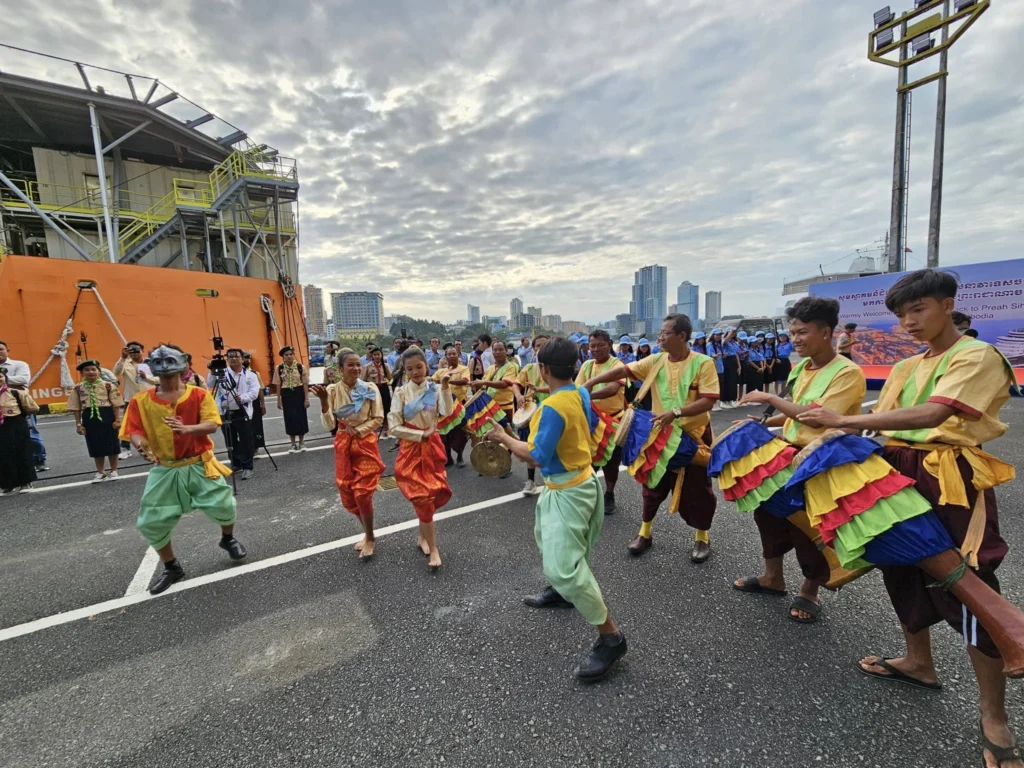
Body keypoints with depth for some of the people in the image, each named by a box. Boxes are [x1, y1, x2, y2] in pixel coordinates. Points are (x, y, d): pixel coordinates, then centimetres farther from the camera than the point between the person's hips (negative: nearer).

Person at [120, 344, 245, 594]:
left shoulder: (199, 395, -7)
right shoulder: (141, 400, -2)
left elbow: (212, 425, -16)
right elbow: (135, 432, -4)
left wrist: (187, 428, -35)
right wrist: (141, 445, -27)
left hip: (199, 466, -2)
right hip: (164, 470, 2)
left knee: (223, 505, -7)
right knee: (150, 522, 2)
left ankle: (228, 539, 29)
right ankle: (171, 568, 26)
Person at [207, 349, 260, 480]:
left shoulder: (250, 375, 3)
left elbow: (254, 392, -6)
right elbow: (210, 385, -3)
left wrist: (242, 398, -22)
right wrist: (213, 372, -15)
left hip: (243, 413, -3)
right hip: (225, 413, 3)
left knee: (245, 441, -3)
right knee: (231, 441, 13)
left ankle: (247, 467, 6)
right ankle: (235, 464, 29)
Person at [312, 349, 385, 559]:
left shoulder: (370, 388, -8)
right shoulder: (332, 390, -4)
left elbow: (378, 419, -4)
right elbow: (329, 425, -9)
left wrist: (358, 431, -13)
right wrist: (323, 401, -22)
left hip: (365, 443, -3)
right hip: (343, 444, 3)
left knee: (362, 492, -5)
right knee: (347, 494, 8)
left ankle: (370, 538, 16)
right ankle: (367, 532, 30)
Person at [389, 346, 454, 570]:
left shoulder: (436, 390, -3)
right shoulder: (401, 393, -6)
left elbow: (447, 412, -21)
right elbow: (394, 428, -9)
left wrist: (445, 389, -31)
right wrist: (421, 435, -14)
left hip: (432, 446, 2)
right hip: (411, 448, -2)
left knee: (431, 495, 10)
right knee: (422, 497, -2)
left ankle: (422, 537, 34)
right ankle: (433, 548, 11)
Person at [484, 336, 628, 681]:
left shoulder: (552, 407, -29)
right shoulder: (582, 394, -2)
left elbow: (536, 457, -26)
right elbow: (589, 427, 14)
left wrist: (505, 438, -12)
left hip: (569, 491, -10)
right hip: (573, 482, 10)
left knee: (562, 565, -7)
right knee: (546, 536, 30)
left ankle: (611, 637, 6)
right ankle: (560, 591, 51)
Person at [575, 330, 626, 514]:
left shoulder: (617, 365, -12)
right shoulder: (586, 365, 5)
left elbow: (613, 388, -31)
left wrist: (589, 395, -46)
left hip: (613, 420, -3)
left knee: (611, 461, 9)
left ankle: (609, 495, 28)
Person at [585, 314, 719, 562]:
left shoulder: (703, 363, -13)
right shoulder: (655, 361, -2)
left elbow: (708, 401, -18)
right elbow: (623, 371, -7)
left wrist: (676, 412, -30)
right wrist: (592, 382, -17)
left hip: (693, 435, -3)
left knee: (696, 488, 10)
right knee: (654, 485, 13)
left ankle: (702, 537, 32)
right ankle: (645, 532, 31)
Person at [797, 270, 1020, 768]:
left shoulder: (978, 357, -9)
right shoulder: (905, 368, 14)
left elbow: (931, 415, -26)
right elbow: (884, 422, 7)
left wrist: (844, 421, -30)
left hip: (952, 480, -7)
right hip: (900, 473, 8)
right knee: (902, 568, 16)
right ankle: (919, 662, 37)